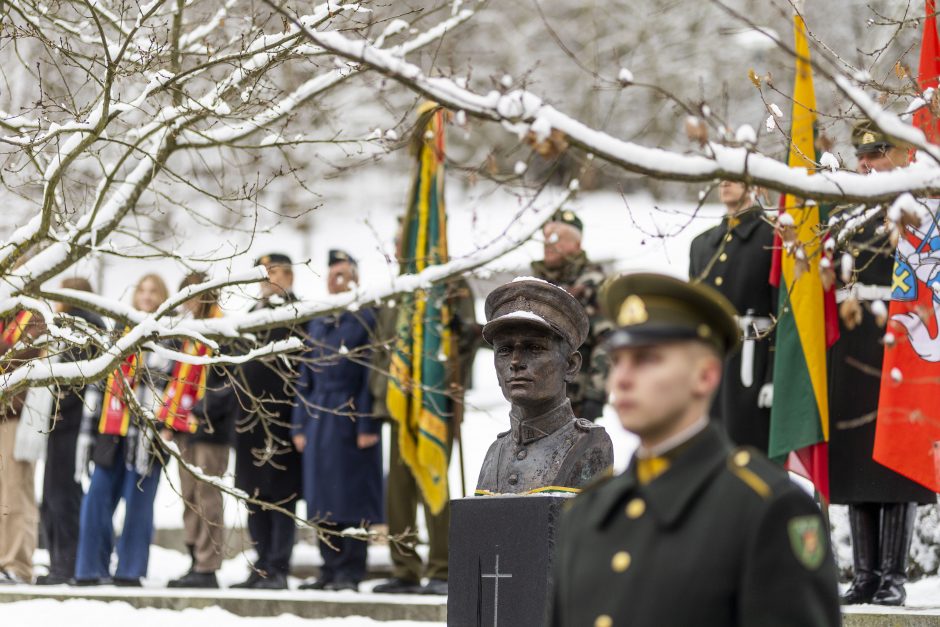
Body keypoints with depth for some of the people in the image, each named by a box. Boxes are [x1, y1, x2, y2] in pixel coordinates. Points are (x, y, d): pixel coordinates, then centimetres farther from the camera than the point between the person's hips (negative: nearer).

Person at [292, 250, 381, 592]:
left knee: (352, 498, -3)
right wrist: (300, 425, 11)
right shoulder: (316, 324, 15)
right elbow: (305, 377, 17)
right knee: (322, 498, 7)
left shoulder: (366, 320, -2)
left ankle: (351, 571, 1)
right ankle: (330, 568, 14)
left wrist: (368, 426, -13)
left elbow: (372, 375, -8)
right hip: (319, 420, 6)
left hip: (351, 419, -6)